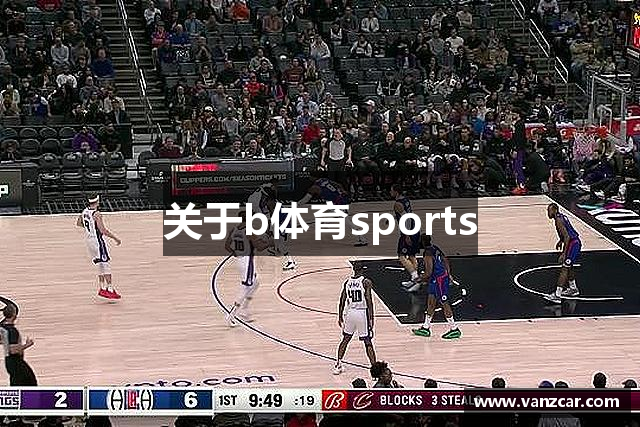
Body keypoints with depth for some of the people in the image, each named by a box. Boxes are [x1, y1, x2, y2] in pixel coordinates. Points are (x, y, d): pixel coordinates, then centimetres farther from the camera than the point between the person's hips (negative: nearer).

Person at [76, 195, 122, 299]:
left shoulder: (84, 212, 4)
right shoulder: (96, 214, -19)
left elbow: (78, 223, 22)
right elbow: (104, 230, -21)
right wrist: (116, 239, -12)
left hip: (89, 241, 8)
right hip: (98, 241, -8)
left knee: (100, 265, 17)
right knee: (106, 265, -5)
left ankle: (102, 288, 19)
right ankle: (110, 290, -7)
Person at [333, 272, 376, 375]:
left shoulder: (347, 282, 3)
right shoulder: (366, 282, -10)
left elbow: (342, 302, 5)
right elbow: (369, 301, -14)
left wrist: (340, 317, 15)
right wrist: (371, 319, -10)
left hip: (350, 313, 4)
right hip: (362, 313, -4)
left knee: (345, 339, 20)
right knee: (368, 342, 0)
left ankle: (338, 364, 20)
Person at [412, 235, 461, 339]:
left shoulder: (428, 254, -21)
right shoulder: (435, 248, 7)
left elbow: (429, 272, -25)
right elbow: (445, 260, 15)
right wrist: (448, 274, 22)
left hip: (439, 279, -10)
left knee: (444, 303, -2)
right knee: (431, 302, 14)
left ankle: (454, 329, 4)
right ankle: (426, 328, 22)